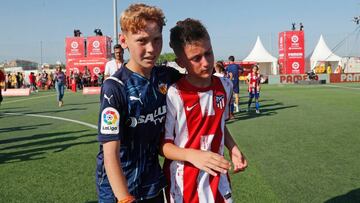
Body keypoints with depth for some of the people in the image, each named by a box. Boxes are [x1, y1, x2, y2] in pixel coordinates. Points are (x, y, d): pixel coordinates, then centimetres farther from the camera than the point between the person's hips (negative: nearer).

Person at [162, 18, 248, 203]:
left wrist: (232, 148, 0)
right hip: (184, 183, -4)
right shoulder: (173, 95, -19)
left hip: (217, 178, 5)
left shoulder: (225, 86, -2)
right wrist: (193, 155, -30)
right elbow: (163, 144, -14)